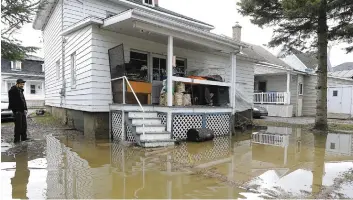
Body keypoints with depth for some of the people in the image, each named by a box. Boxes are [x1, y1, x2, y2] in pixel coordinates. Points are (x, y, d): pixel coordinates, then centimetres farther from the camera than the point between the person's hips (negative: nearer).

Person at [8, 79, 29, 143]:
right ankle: (17, 139, 4)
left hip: (23, 110, 9)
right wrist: (15, 110, -20)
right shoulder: (12, 91, -9)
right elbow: (12, 101, -15)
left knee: (24, 125, 12)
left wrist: (25, 109, 13)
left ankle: (24, 137, 22)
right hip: (17, 111, -9)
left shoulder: (21, 90, 17)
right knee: (18, 125, -4)